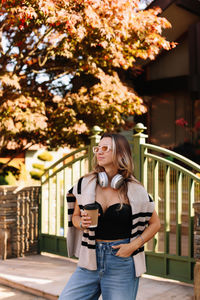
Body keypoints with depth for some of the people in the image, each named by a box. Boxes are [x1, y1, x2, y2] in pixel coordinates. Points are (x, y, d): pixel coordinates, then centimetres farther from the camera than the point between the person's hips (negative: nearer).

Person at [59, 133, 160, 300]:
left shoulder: (134, 190, -4)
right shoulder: (85, 184, 2)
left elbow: (155, 224, 6)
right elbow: (74, 217, 14)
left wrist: (133, 246, -7)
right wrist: (82, 223, -9)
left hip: (121, 264, -2)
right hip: (90, 260, 3)